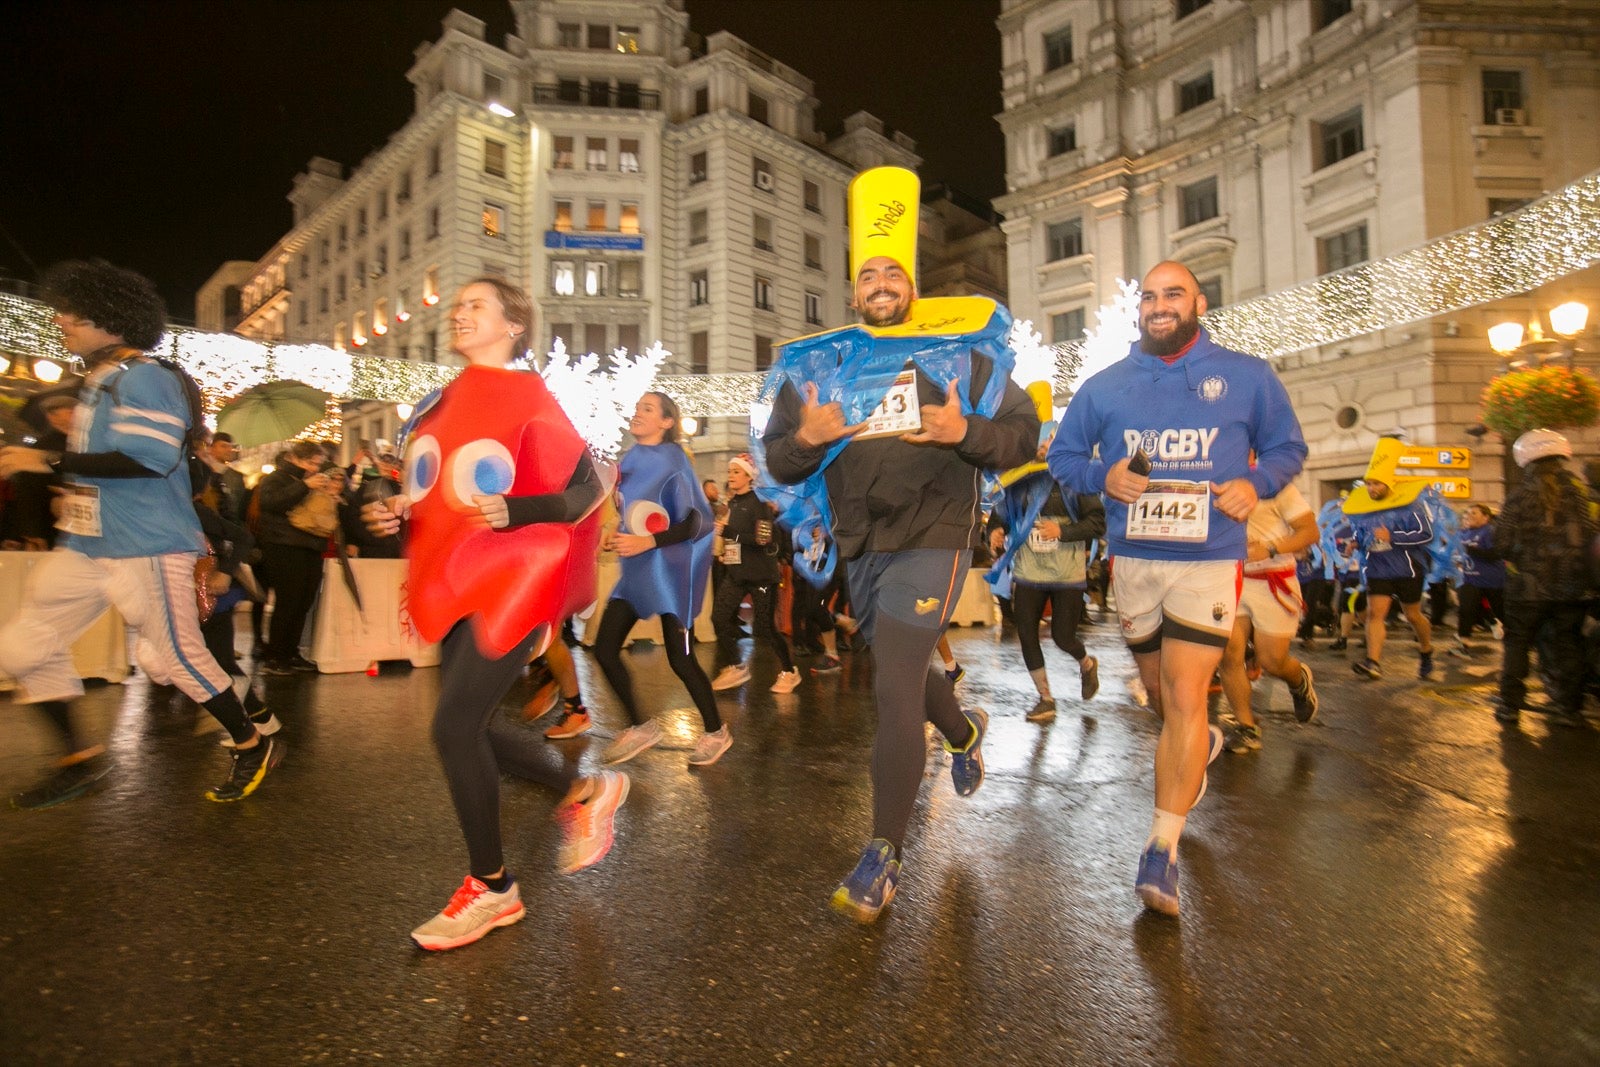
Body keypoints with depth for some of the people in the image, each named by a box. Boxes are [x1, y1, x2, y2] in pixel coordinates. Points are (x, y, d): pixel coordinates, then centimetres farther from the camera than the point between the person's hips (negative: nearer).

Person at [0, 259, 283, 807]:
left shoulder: (145, 377, -13)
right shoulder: (100, 381, 18)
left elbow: (149, 459, -25)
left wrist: (48, 461, -21)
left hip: (144, 547, -10)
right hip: (85, 545, 10)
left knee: (179, 655, -3)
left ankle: (254, 747, 13)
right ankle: (80, 759, 23)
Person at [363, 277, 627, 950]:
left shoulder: (528, 397, -6)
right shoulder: (440, 406, 14)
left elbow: (588, 489, -10)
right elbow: (434, 499, 20)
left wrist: (511, 511, -22)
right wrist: (394, 516, 0)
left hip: (512, 580, -8)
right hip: (459, 585, 8)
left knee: (454, 725, -9)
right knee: (470, 725, 9)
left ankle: (492, 889, 12)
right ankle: (585, 792, 31)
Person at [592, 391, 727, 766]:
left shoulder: (673, 459, -10)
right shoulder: (630, 460, 11)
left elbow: (699, 522, -16)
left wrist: (648, 542, -25)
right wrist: (615, 538, 7)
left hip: (669, 570, -7)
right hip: (636, 571, 7)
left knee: (679, 657, -3)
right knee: (605, 648, 3)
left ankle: (716, 732, 18)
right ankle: (640, 727, 19)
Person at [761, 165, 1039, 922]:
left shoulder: (960, 354, 3)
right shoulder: (818, 366, 9)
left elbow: (1024, 435, 2)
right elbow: (777, 463, 8)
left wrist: (963, 432, -17)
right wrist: (804, 438, -14)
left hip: (932, 541, -4)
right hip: (861, 547, 5)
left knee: (894, 693, -10)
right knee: (901, 677, 21)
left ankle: (883, 856, 4)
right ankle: (965, 731, 54)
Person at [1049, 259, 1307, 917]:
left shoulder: (1247, 376, 4)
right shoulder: (1105, 386, 6)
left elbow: (1288, 446, 12)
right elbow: (1062, 456, 11)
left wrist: (1256, 482, -10)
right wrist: (1103, 476, -10)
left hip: (1209, 560, -2)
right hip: (1132, 559, 3)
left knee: (1186, 699, -10)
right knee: (1161, 696, 17)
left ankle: (1162, 851, 0)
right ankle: (1198, 746, 52)